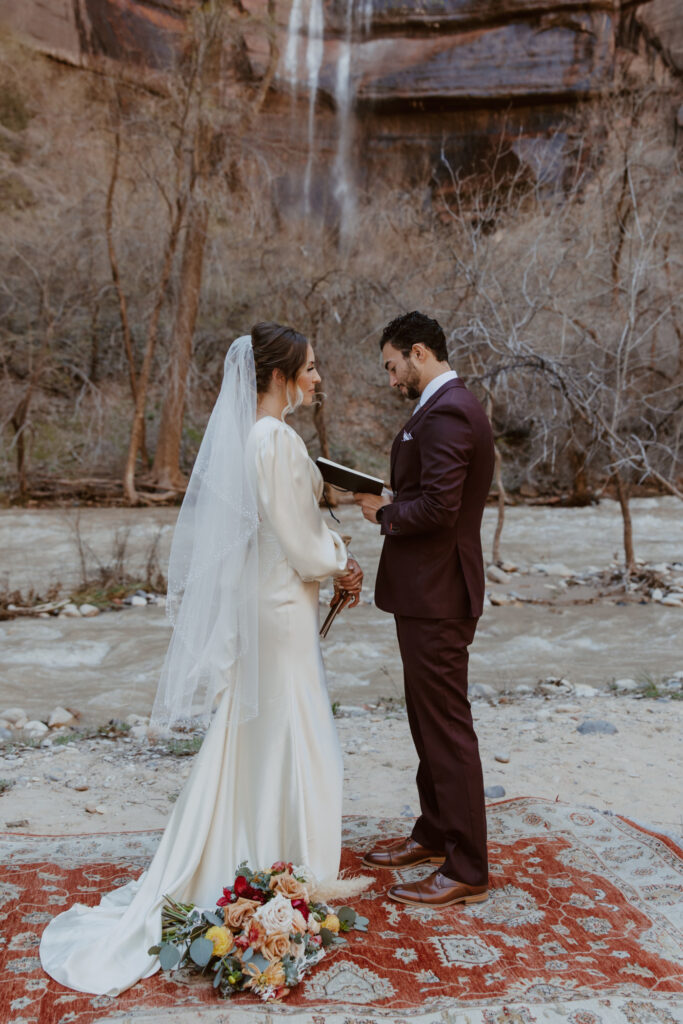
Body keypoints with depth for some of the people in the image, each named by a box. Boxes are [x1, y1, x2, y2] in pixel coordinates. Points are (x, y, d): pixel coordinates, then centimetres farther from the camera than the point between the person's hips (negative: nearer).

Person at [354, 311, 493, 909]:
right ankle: (435, 834, 35)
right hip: (429, 590, 11)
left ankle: (467, 871, 9)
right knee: (429, 720, 20)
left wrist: (384, 512, -10)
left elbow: (438, 507, -26)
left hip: (436, 595, -11)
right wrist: (390, 504, 6)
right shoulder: (451, 406, 15)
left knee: (447, 728, -2)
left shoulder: (445, 413, -18)